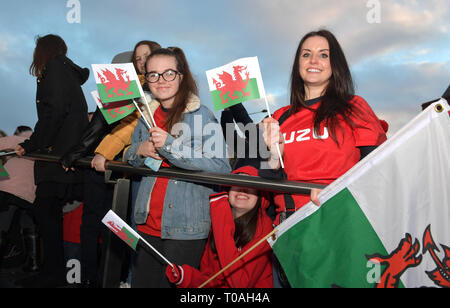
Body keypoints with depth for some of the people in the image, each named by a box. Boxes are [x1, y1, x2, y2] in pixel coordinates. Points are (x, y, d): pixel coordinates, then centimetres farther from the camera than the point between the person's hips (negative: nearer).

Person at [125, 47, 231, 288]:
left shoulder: (201, 116, -9)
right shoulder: (147, 116, 8)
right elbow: (128, 161, 21)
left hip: (186, 231, -5)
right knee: (142, 282, 18)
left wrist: (170, 146, -23)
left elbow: (222, 168, -18)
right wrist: (139, 151, -4)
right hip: (147, 225, 6)